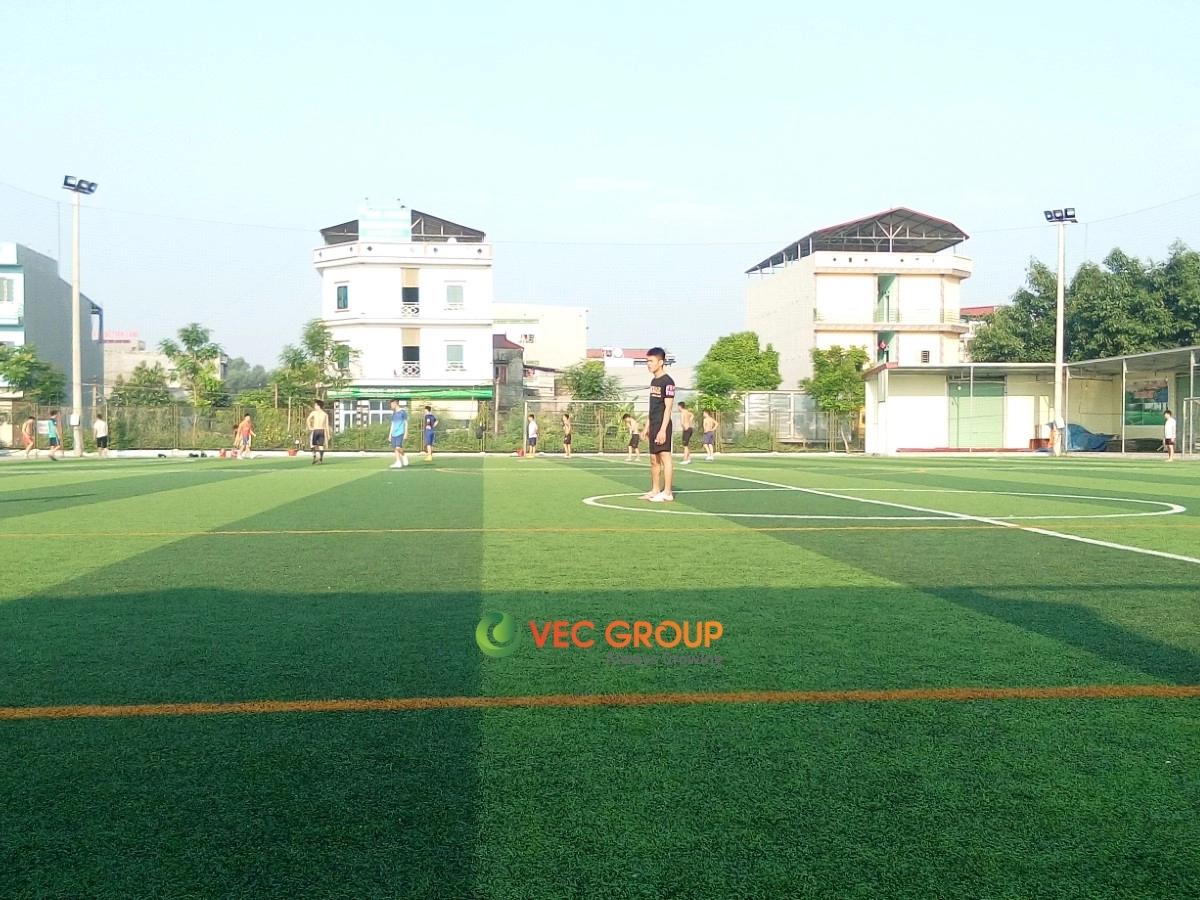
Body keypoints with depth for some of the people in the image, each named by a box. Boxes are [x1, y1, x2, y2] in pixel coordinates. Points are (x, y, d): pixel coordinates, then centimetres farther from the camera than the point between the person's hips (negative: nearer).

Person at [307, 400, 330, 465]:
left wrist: (310, 427, -10)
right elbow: (327, 425, 6)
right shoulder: (325, 414, 8)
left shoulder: (314, 412, -2)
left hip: (315, 430, -3)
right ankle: (321, 460, 5)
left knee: (313, 444, 9)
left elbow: (308, 419, -17)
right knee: (321, 445, 7)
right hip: (322, 430, 3)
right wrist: (328, 434, 7)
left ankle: (314, 457, -9)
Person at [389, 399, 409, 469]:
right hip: (394, 433, 7)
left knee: (398, 447, -17)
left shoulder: (403, 412, -3)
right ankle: (398, 463, 5)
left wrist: (406, 433, -8)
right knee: (395, 448, 1)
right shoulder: (393, 413, 17)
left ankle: (404, 457, 8)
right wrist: (390, 434, 17)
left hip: (400, 433, -7)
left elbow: (406, 423, -2)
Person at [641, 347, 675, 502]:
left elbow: (668, 407, -16)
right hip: (654, 425, 9)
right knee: (654, 459, 12)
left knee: (665, 457, -8)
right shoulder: (653, 381, 15)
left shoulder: (667, 381, -11)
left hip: (662, 425, -9)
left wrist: (663, 429, -22)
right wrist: (648, 426, 19)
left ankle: (667, 493, -6)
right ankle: (655, 491, 20)